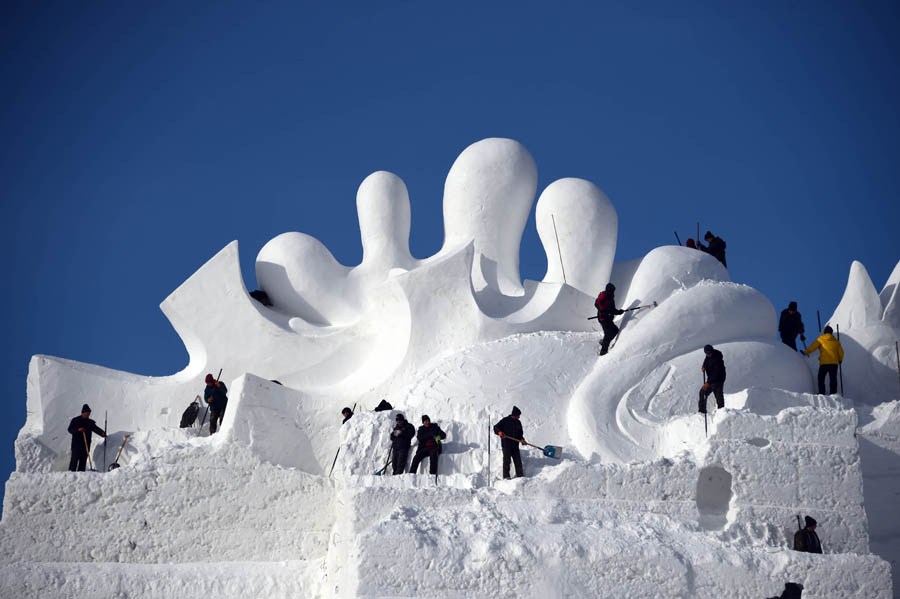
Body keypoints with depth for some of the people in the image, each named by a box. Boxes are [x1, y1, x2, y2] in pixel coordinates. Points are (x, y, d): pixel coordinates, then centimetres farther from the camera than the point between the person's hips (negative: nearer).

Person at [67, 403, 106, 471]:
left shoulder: (90, 422, 13)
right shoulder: (75, 420, 3)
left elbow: (96, 429, -1)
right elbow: (70, 430, -2)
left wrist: (102, 433, -22)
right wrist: (78, 429, -20)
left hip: (86, 445, 4)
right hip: (76, 444, -4)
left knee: (83, 460, 2)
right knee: (75, 459, -10)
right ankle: (71, 472, -9)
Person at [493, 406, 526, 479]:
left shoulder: (518, 423, 15)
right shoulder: (505, 420, -1)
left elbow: (520, 434, 21)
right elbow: (496, 427, -3)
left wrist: (522, 439, 1)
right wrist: (499, 432, -24)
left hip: (515, 445, 5)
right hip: (506, 445, -5)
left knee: (518, 460, 4)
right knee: (507, 460, -6)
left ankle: (520, 475, 10)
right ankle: (506, 476, -4)